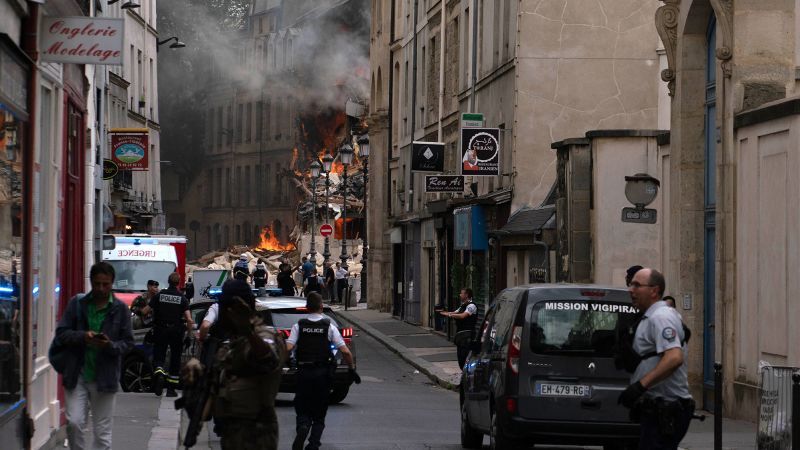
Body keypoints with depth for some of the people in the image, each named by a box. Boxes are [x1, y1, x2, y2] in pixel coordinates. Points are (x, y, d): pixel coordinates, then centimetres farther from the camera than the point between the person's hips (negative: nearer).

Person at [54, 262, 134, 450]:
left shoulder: (120, 309, 0)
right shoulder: (77, 304, 2)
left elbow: (128, 342, 2)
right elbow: (61, 332, 1)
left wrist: (111, 346, -19)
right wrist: (83, 336, -17)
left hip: (105, 376, 0)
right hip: (77, 374, 1)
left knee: (103, 431, 4)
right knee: (74, 422, -8)